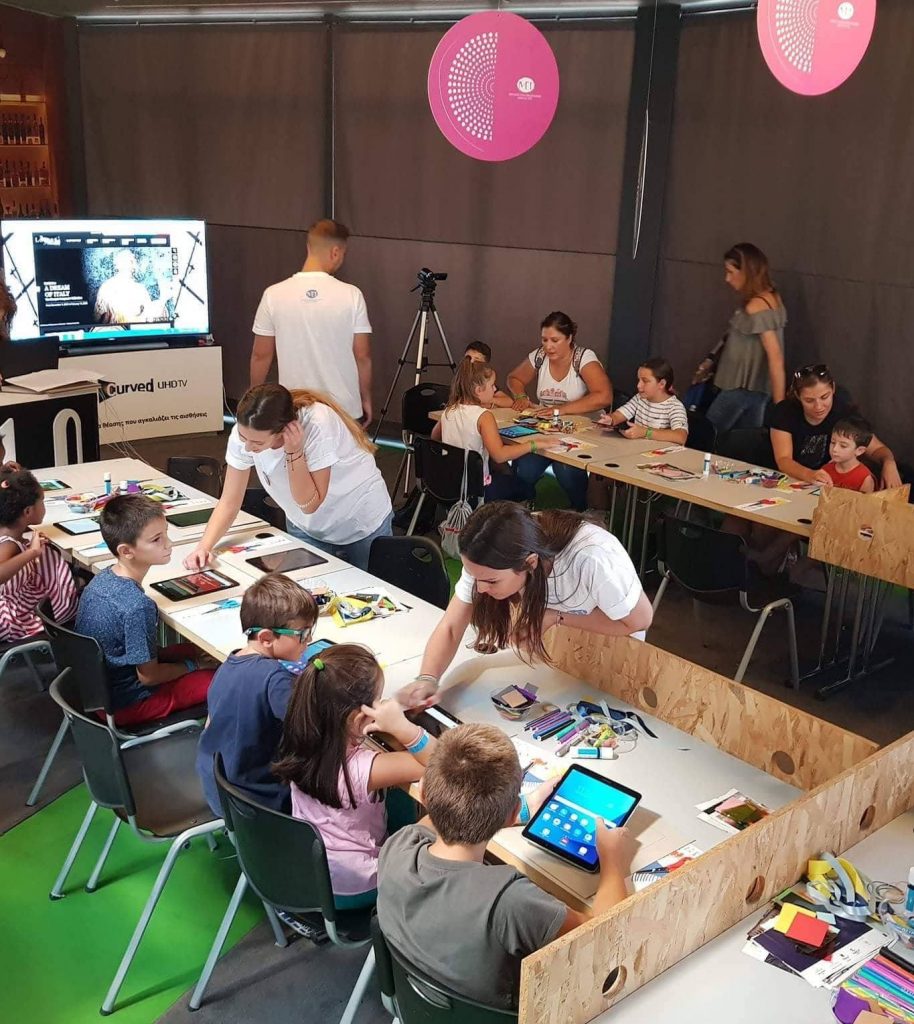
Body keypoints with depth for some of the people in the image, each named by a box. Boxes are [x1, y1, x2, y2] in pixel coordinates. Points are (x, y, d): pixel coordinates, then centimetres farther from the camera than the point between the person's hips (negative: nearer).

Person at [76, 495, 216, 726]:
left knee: (192, 649, 19)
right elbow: (149, 676, -21)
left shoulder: (102, 578, -6)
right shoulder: (137, 607, -31)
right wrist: (194, 666, -5)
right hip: (124, 706, -8)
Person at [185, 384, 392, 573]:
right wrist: (204, 547, -28)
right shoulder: (244, 431, -23)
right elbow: (229, 502, -15)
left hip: (362, 523, -3)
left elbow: (310, 505, -28)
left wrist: (295, 452, -38)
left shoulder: (318, 425, -35)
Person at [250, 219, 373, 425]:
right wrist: (366, 399, 9)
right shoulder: (351, 295, -9)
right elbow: (362, 356, -5)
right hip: (345, 409, -1)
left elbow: (261, 356, 0)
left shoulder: (274, 295, -6)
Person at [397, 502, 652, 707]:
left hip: (610, 647, -3)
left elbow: (638, 621, -27)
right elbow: (450, 627, -23)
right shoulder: (489, 559, -30)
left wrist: (557, 617, -34)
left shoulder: (593, 560, -44)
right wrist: (427, 679, -41)